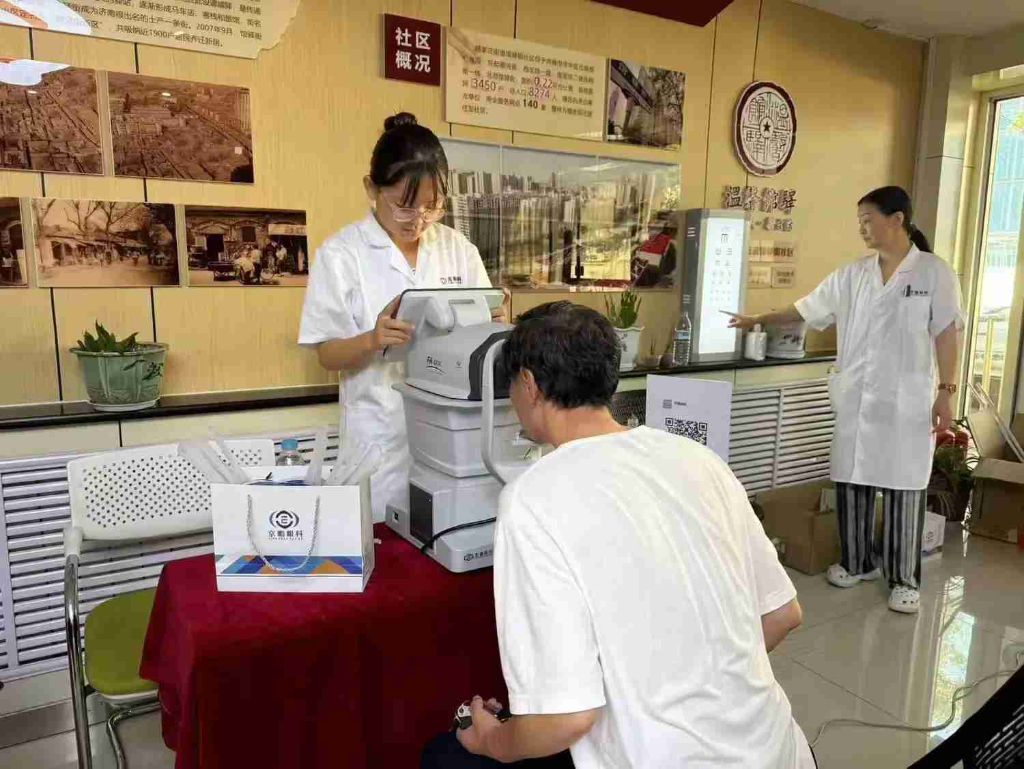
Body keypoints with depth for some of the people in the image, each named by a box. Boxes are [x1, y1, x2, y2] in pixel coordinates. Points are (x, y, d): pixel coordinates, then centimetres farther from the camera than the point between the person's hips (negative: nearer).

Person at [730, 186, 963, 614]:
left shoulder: (934, 272, -2)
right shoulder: (852, 275, 8)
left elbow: (946, 335, -3)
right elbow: (806, 309, 15)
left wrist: (946, 392, -7)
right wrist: (758, 321, 16)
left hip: (907, 401, -4)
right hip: (855, 398, 4)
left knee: (903, 487, 1)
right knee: (850, 480, 8)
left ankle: (904, 578, 14)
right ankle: (858, 562, 26)